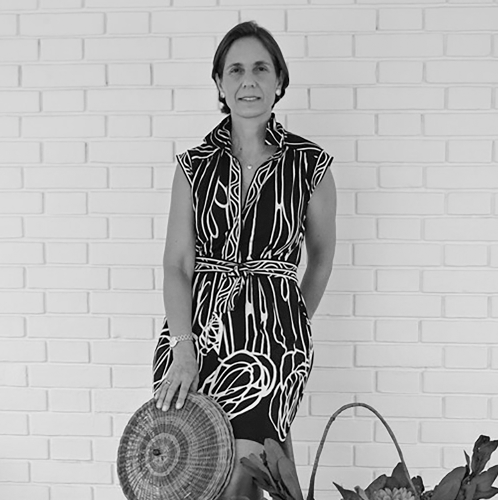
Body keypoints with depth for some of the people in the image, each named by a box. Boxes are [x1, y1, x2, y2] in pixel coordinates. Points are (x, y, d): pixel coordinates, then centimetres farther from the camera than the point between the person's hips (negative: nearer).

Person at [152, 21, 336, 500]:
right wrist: (184, 349, -12)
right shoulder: (194, 164, 5)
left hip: (270, 335, -2)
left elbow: (321, 258, 14)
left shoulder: (310, 164, 1)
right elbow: (177, 266, -1)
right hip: (193, 328, 2)